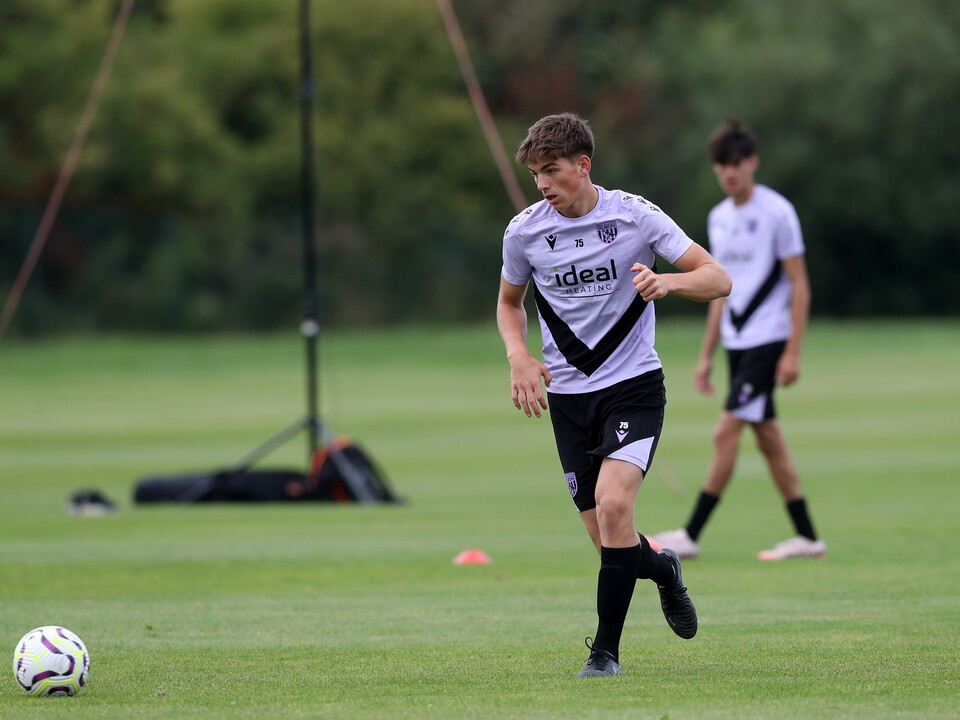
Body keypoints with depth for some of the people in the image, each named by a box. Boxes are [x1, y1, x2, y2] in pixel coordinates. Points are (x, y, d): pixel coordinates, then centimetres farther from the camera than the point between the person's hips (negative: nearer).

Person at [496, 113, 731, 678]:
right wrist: (519, 357, -1)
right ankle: (662, 569, 39)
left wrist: (667, 281, -28)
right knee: (607, 538, 2)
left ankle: (606, 651, -16)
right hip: (568, 394, 3)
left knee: (611, 502, -25)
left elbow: (718, 280, -8)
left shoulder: (634, 216, -8)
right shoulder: (524, 232, 0)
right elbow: (510, 302, 19)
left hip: (633, 384, -3)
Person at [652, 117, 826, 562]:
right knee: (767, 437, 7)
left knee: (727, 431, -11)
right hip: (737, 342, 8)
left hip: (768, 341, -8)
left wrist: (792, 353, -15)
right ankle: (807, 537, 12)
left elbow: (800, 286, -10)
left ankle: (691, 535, -10)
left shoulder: (777, 213, -10)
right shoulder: (719, 219, 12)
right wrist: (706, 355, 17)